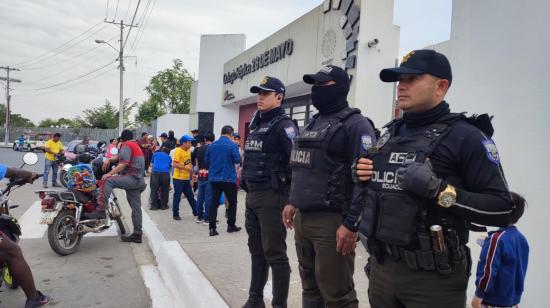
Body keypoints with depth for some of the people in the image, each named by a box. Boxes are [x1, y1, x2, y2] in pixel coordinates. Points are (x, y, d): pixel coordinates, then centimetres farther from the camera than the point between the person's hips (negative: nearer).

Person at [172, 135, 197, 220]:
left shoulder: (188, 151, 10)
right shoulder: (178, 151, -14)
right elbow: (174, 164, -22)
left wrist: (192, 173, 13)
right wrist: (186, 168, -26)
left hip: (186, 178, 8)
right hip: (178, 178, -8)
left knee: (190, 196, 15)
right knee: (177, 197, 2)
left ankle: (196, 212, 25)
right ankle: (175, 214, 13)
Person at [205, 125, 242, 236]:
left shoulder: (212, 145, 4)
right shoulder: (232, 145, -9)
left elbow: (206, 161, 9)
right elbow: (237, 160, -13)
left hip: (214, 178, 4)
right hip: (229, 178, -4)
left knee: (214, 202, 6)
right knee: (232, 202, 12)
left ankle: (212, 228, 3)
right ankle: (231, 225, 18)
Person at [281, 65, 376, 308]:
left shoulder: (355, 125, -10)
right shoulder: (313, 123, 17)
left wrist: (351, 224, -21)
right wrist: (293, 202, 20)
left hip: (331, 220, -8)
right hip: (302, 218, 9)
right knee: (310, 287, 19)